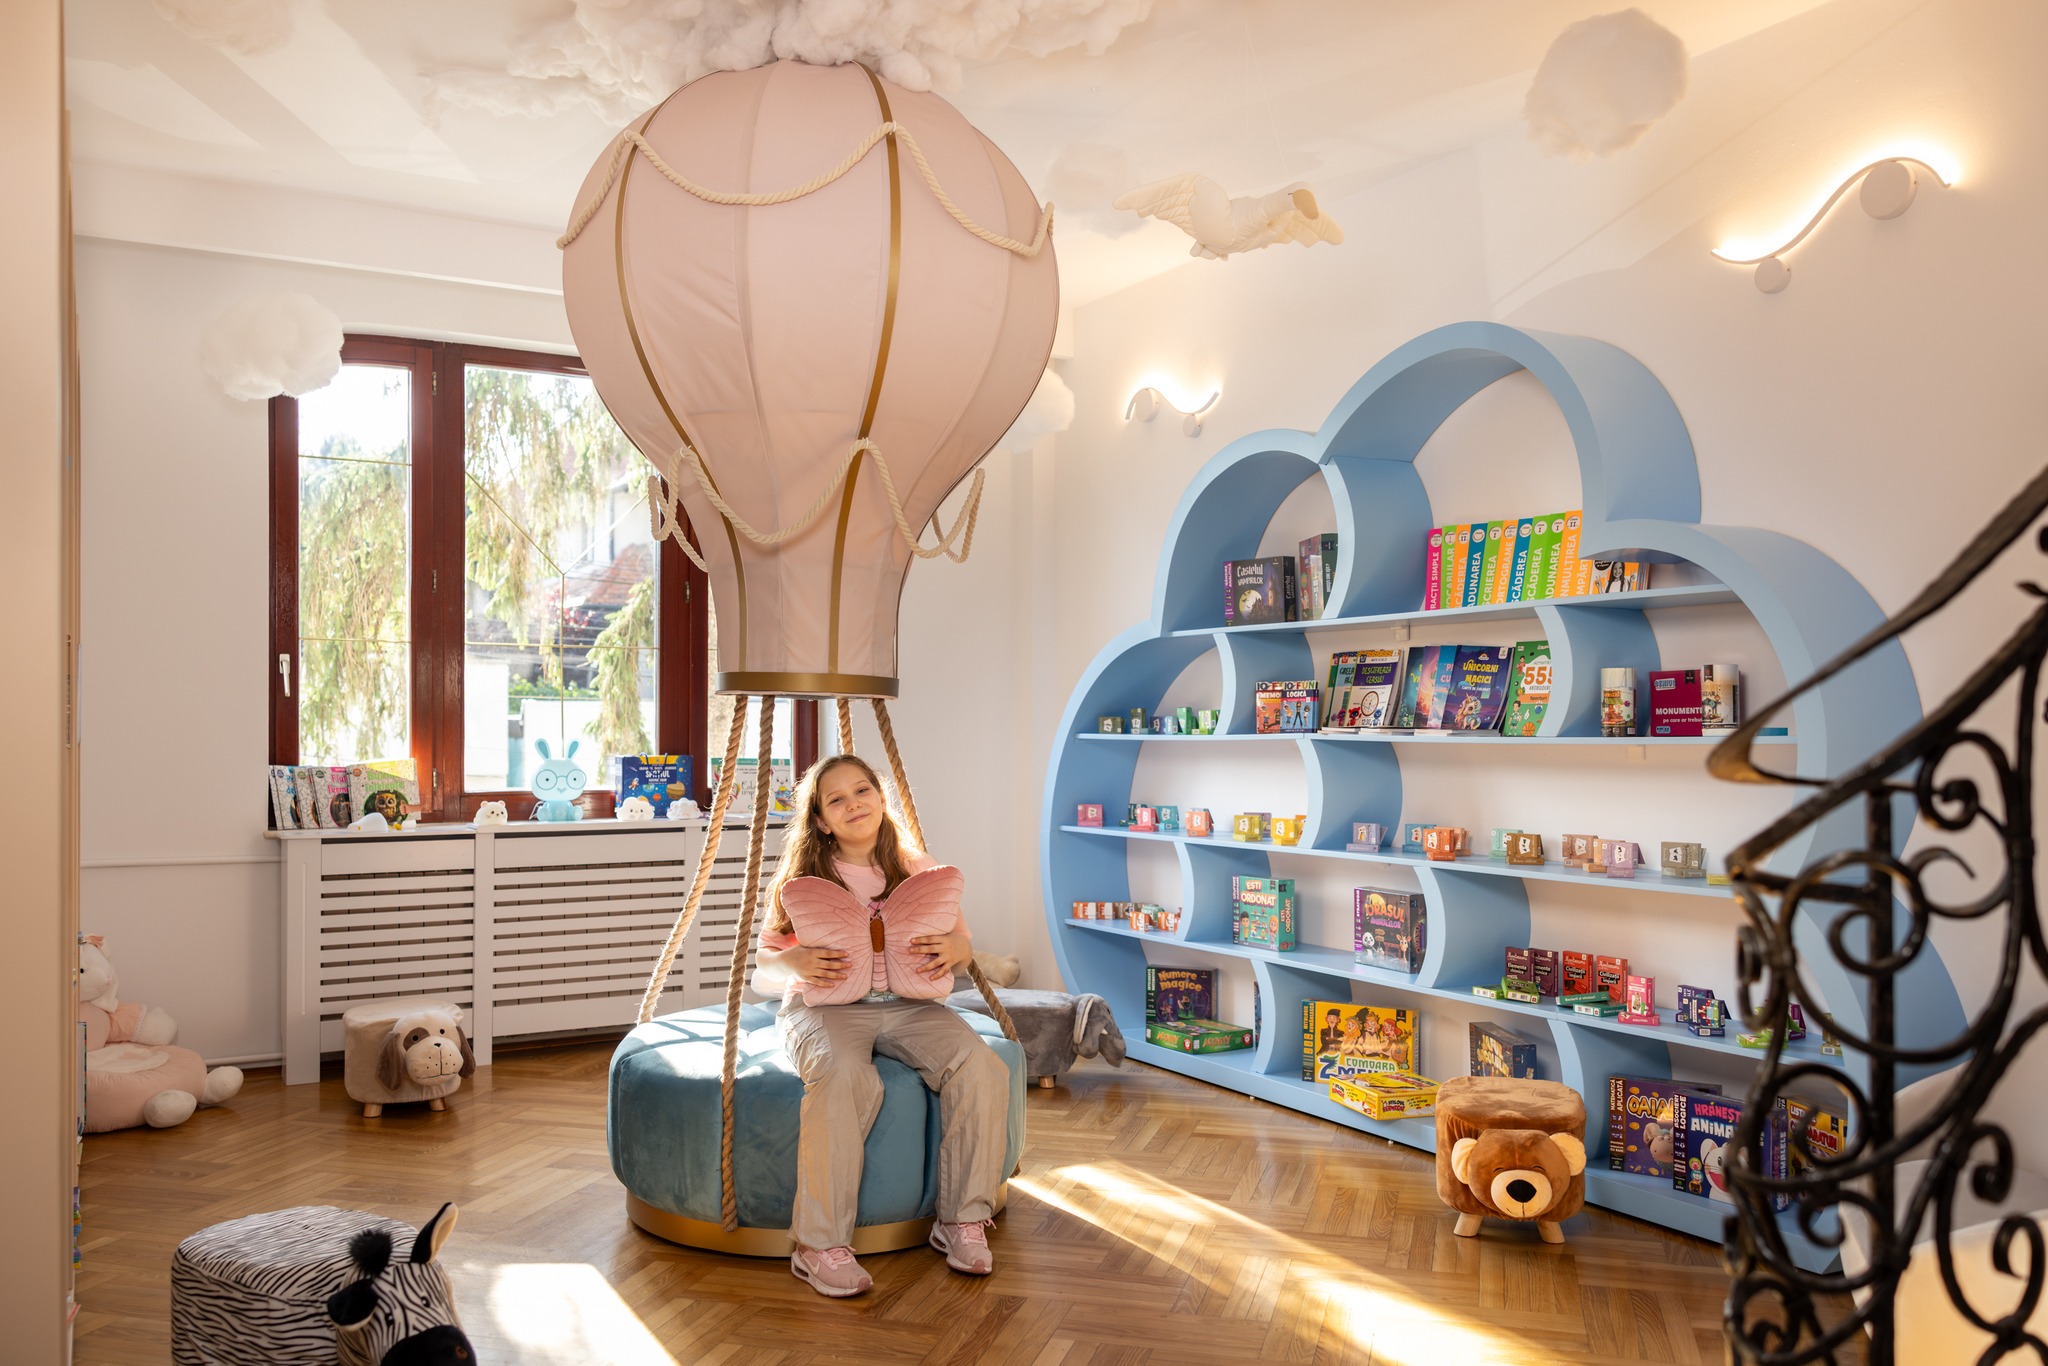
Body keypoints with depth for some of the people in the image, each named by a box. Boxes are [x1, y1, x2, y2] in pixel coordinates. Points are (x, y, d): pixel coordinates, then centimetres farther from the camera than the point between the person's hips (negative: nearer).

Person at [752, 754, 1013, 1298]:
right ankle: (819, 1244, -26)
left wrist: (953, 947, -13)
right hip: (825, 1006, -2)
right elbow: (762, 963, 3)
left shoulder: (918, 870, 10)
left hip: (907, 1004, 3)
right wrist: (795, 961, -21)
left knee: (981, 1067, -26)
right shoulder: (803, 877, 4)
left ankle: (963, 1219, -10)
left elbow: (962, 938, 11)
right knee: (843, 1077, -37)